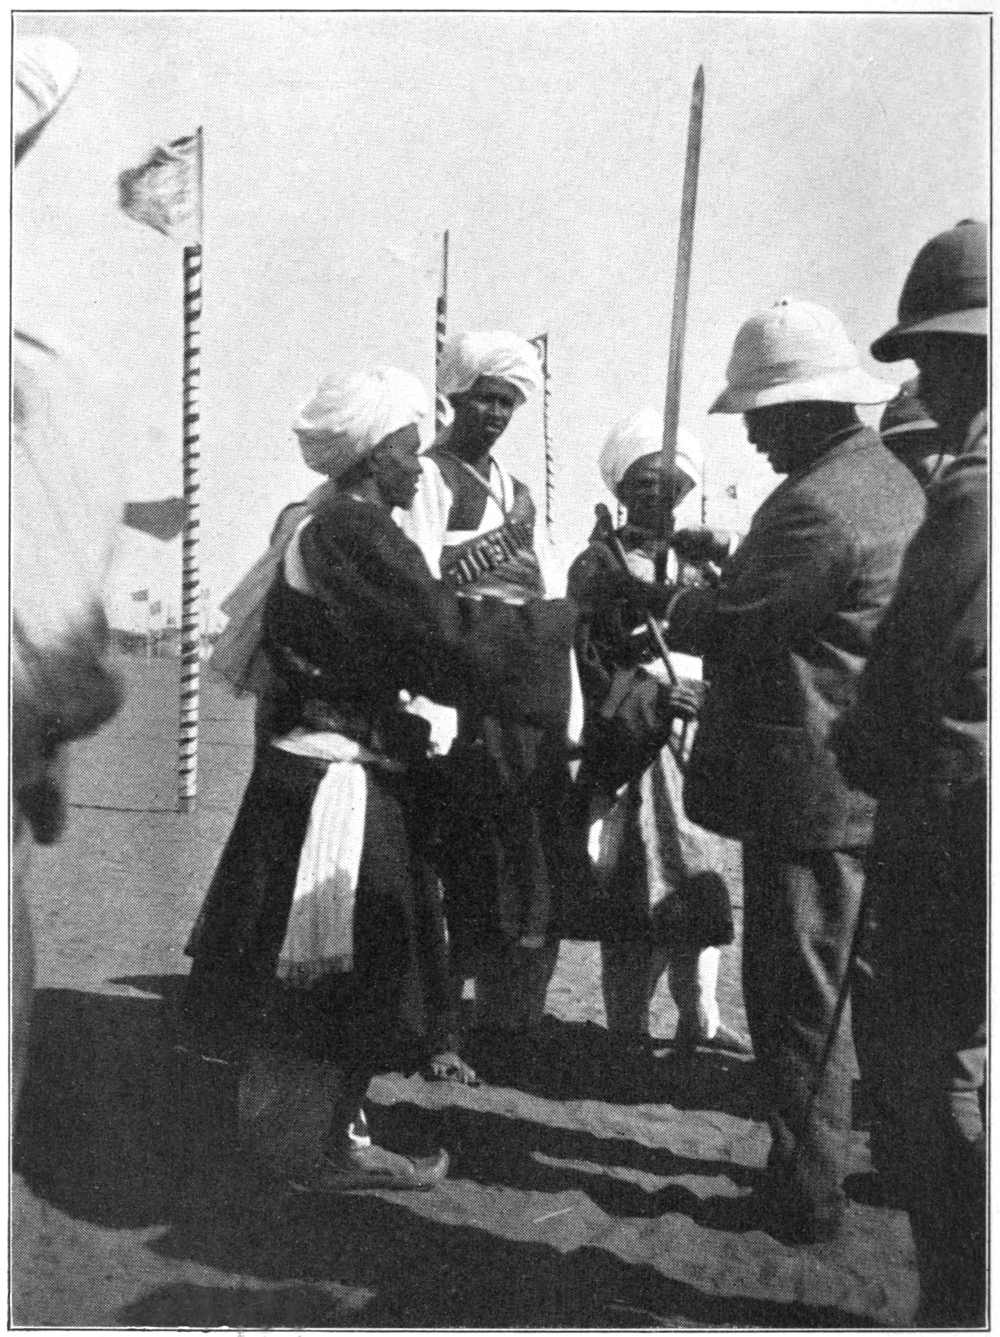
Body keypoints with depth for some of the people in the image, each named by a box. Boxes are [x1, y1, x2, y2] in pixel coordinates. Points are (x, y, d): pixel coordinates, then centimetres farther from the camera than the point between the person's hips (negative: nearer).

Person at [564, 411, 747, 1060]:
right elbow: (584, 659, -9)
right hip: (632, 745, -5)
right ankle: (629, 1031, 12)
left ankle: (700, 1017, 26)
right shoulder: (601, 563, -3)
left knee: (702, 876, 10)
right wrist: (640, 691, -20)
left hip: (700, 737, 5)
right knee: (639, 885, -3)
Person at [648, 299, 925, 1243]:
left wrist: (657, 594, 1)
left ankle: (804, 1195, 18)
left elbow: (725, 627, -17)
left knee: (798, 1000, 3)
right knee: (820, 990, 22)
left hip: (807, 790, -10)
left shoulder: (817, 504, -22)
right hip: (862, 781, 10)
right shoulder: (889, 477, 11)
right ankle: (814, 1157, 37)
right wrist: (726, 558, 11)